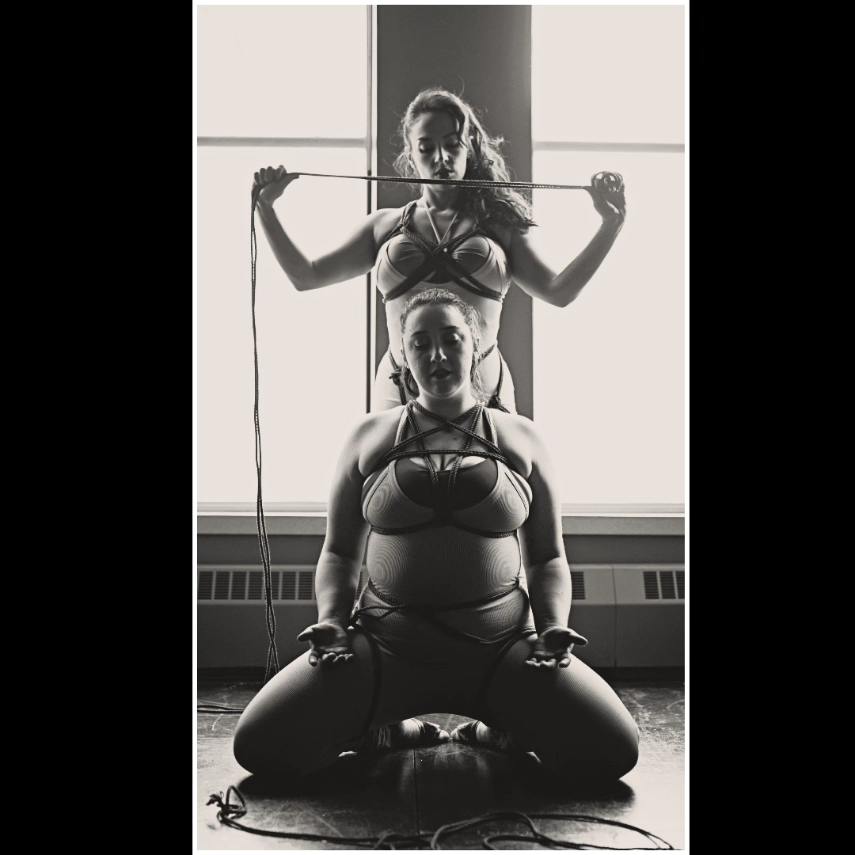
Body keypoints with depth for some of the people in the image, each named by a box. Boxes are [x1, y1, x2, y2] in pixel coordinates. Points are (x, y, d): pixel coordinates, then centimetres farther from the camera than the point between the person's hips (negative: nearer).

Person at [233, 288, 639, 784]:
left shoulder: (520, 438, 9)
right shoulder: (371, 437, 10)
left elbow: (548, 558, 10)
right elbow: (340, 553, 12)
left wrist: (554, 627, -8)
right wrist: (331, 621, -6)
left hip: (501, 648, 0)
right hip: (385, 645, 1)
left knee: (612, 751, -21)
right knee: (261, 744, -17)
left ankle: (495, 732, 11)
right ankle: (399, 733, 11)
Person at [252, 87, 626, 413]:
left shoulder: (497, 224, 10)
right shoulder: (385, 225, 13)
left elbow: (559, 291, 5)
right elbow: (306, 276, 13)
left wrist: (611, 224, -2)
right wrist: (265, 207, 8)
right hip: (398, 393, 1)